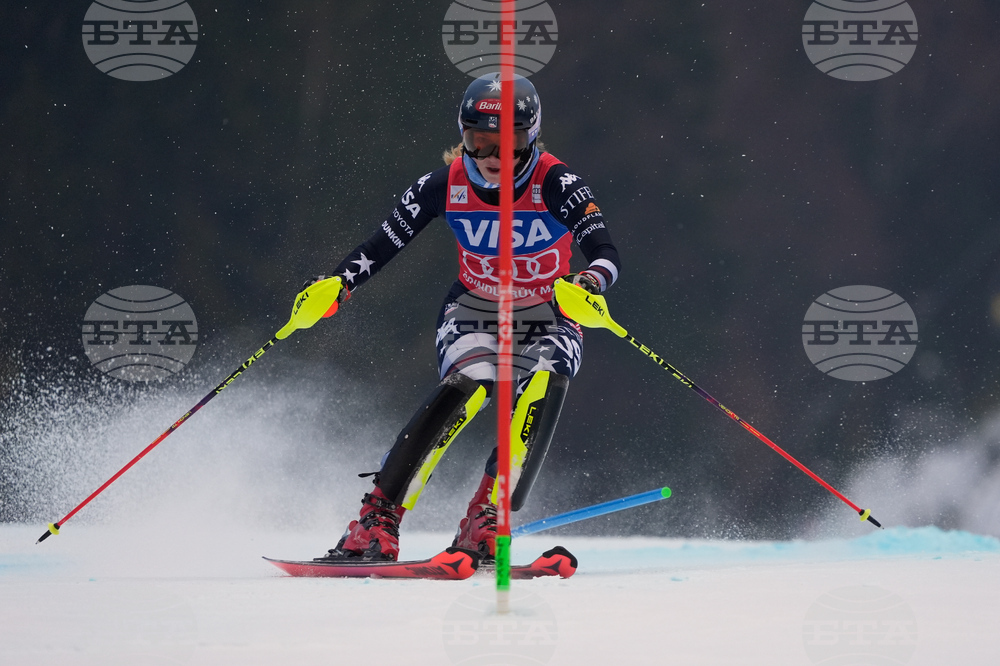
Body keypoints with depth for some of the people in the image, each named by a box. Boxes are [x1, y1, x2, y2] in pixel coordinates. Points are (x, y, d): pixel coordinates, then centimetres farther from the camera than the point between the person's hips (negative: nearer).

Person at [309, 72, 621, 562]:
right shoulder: (446, 184, -14)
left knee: (544, 387, -33)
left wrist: (588, 283, -55)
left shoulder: (554, 184, -22)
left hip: (546, 318, 0)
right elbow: (384, 243, -9)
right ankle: (377, 520, -29)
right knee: (467, 385, -31)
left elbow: (606, 255, -32)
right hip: (473, 313, 0)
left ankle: (485, 521, -26)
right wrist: (338, 283, -27)